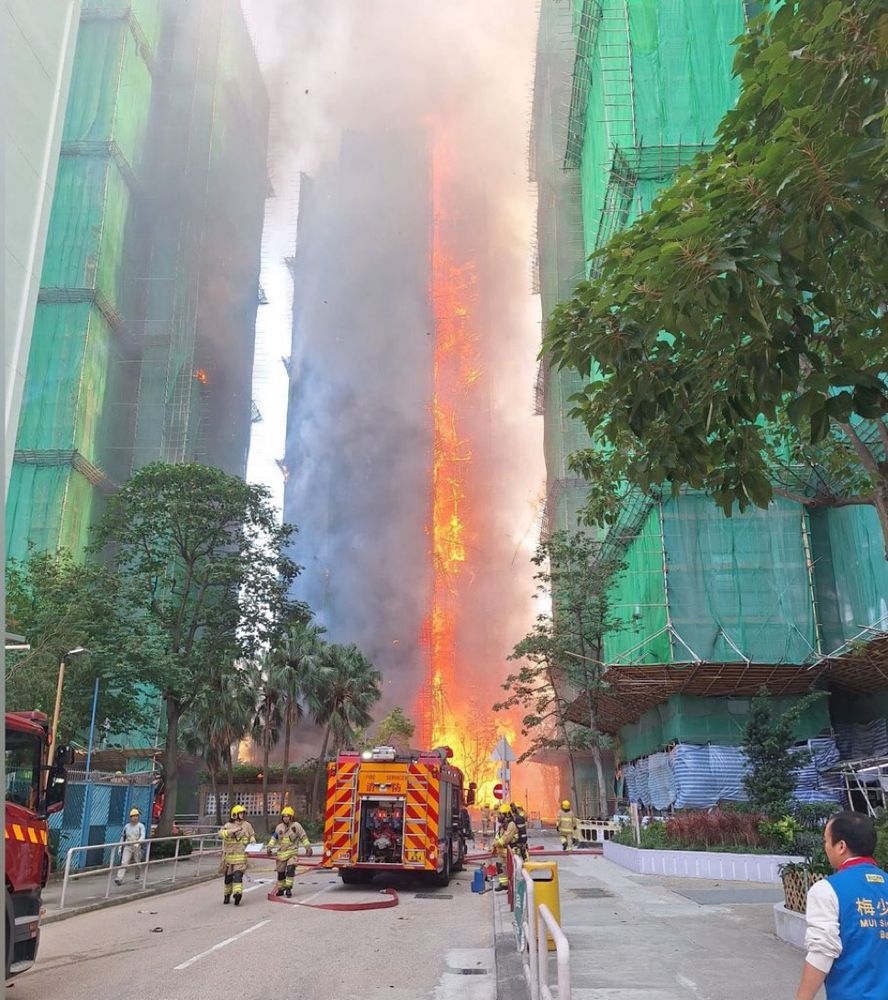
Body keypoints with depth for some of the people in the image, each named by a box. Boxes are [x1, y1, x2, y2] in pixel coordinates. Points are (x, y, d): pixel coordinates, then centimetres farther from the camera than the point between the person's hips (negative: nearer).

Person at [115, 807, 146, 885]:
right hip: (127, 847, 2)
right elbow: (123, 837, 16)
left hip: (137, 847, -2)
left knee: (137, 863, 10)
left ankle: (137, 877, 32)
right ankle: (119, 879, -19)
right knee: (124, 863, -12)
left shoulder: (141, 826, -5)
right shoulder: (127, 826, 8)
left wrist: (138, 842, -36)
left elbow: (143, 836, -18)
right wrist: (120, 847, 12)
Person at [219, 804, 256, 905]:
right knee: (228, 877, 11)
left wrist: (252, 839, 1)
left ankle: (237, 892, -27)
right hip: (229, 855, 1)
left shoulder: (247, 825, 6)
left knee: (238, 875, -17)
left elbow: (252, 835, 22)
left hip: (241, 856, -1)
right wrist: (232, 831, -29)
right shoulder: (228, 825, 0)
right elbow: (221, 833, -19)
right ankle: (227, 895, 28)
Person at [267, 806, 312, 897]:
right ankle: (281, 889, 26)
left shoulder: (296, 826, -4)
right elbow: (274, 838, 16)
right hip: (281, 853, 4)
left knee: (290, 869, -19)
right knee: (281, 872, 9)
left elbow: (303, 837, 2)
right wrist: (270, 847, 8)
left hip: (292, 853, -3)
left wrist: (308, 847, 1)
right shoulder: (279, 827, 5)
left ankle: (288, 888, -11)